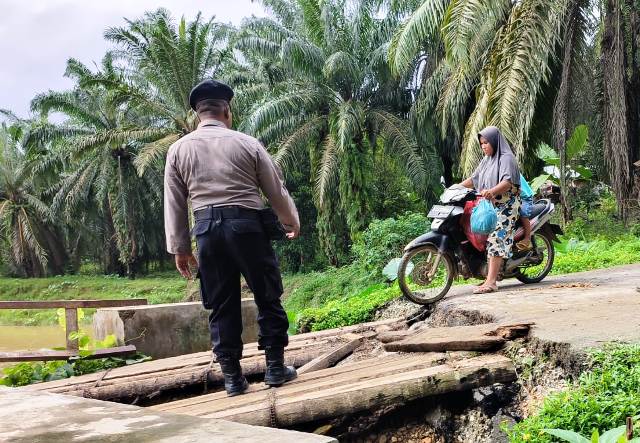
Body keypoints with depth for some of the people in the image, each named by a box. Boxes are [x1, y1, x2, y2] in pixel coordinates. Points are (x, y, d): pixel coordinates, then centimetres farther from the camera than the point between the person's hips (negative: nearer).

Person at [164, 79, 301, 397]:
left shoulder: (179, 149, 7)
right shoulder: (247, 143, 2)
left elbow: (174, 204, 8)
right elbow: (276, 190, 8)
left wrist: (179, 248, 15)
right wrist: (292, 223, 24)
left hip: (207, 228, 2)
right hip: (246, 224, -2)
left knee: (222, 305, 9)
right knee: (267, 297, 11)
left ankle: (233, 377, 13)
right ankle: (275, 367, 14)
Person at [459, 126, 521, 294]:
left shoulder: (506, 158, -6)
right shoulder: (486, 160, 21)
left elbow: (508, 182, -20)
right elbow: (474, 179, 22)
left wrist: (492, 191, -37)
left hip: (505, 206, -8)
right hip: (489, 206, 8)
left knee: (496, 239, -17)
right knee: (488, 240, -1)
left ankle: (491, 282, -23)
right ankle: (491, 277, 0)